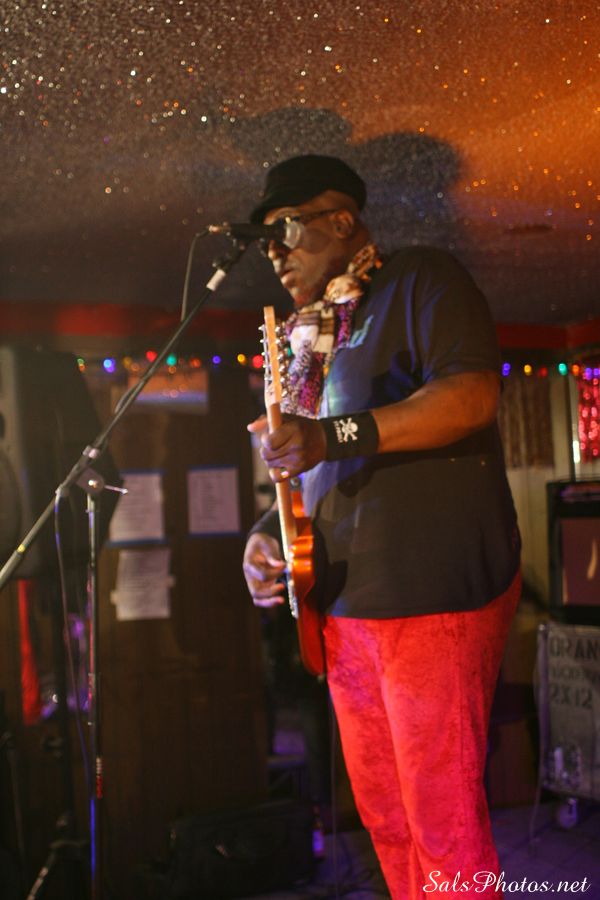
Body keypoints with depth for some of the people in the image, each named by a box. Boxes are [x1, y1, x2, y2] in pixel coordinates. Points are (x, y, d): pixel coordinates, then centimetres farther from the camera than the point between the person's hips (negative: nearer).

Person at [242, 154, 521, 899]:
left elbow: (474, 392, -19)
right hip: (343, 607, 8)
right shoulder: (311, 339, 19)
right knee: (380, 813, 15)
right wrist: (266, 532, 4)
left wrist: (334, 435, -26)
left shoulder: (418, 279, -3)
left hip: (433, 600, -8)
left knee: (444, 822, -2)